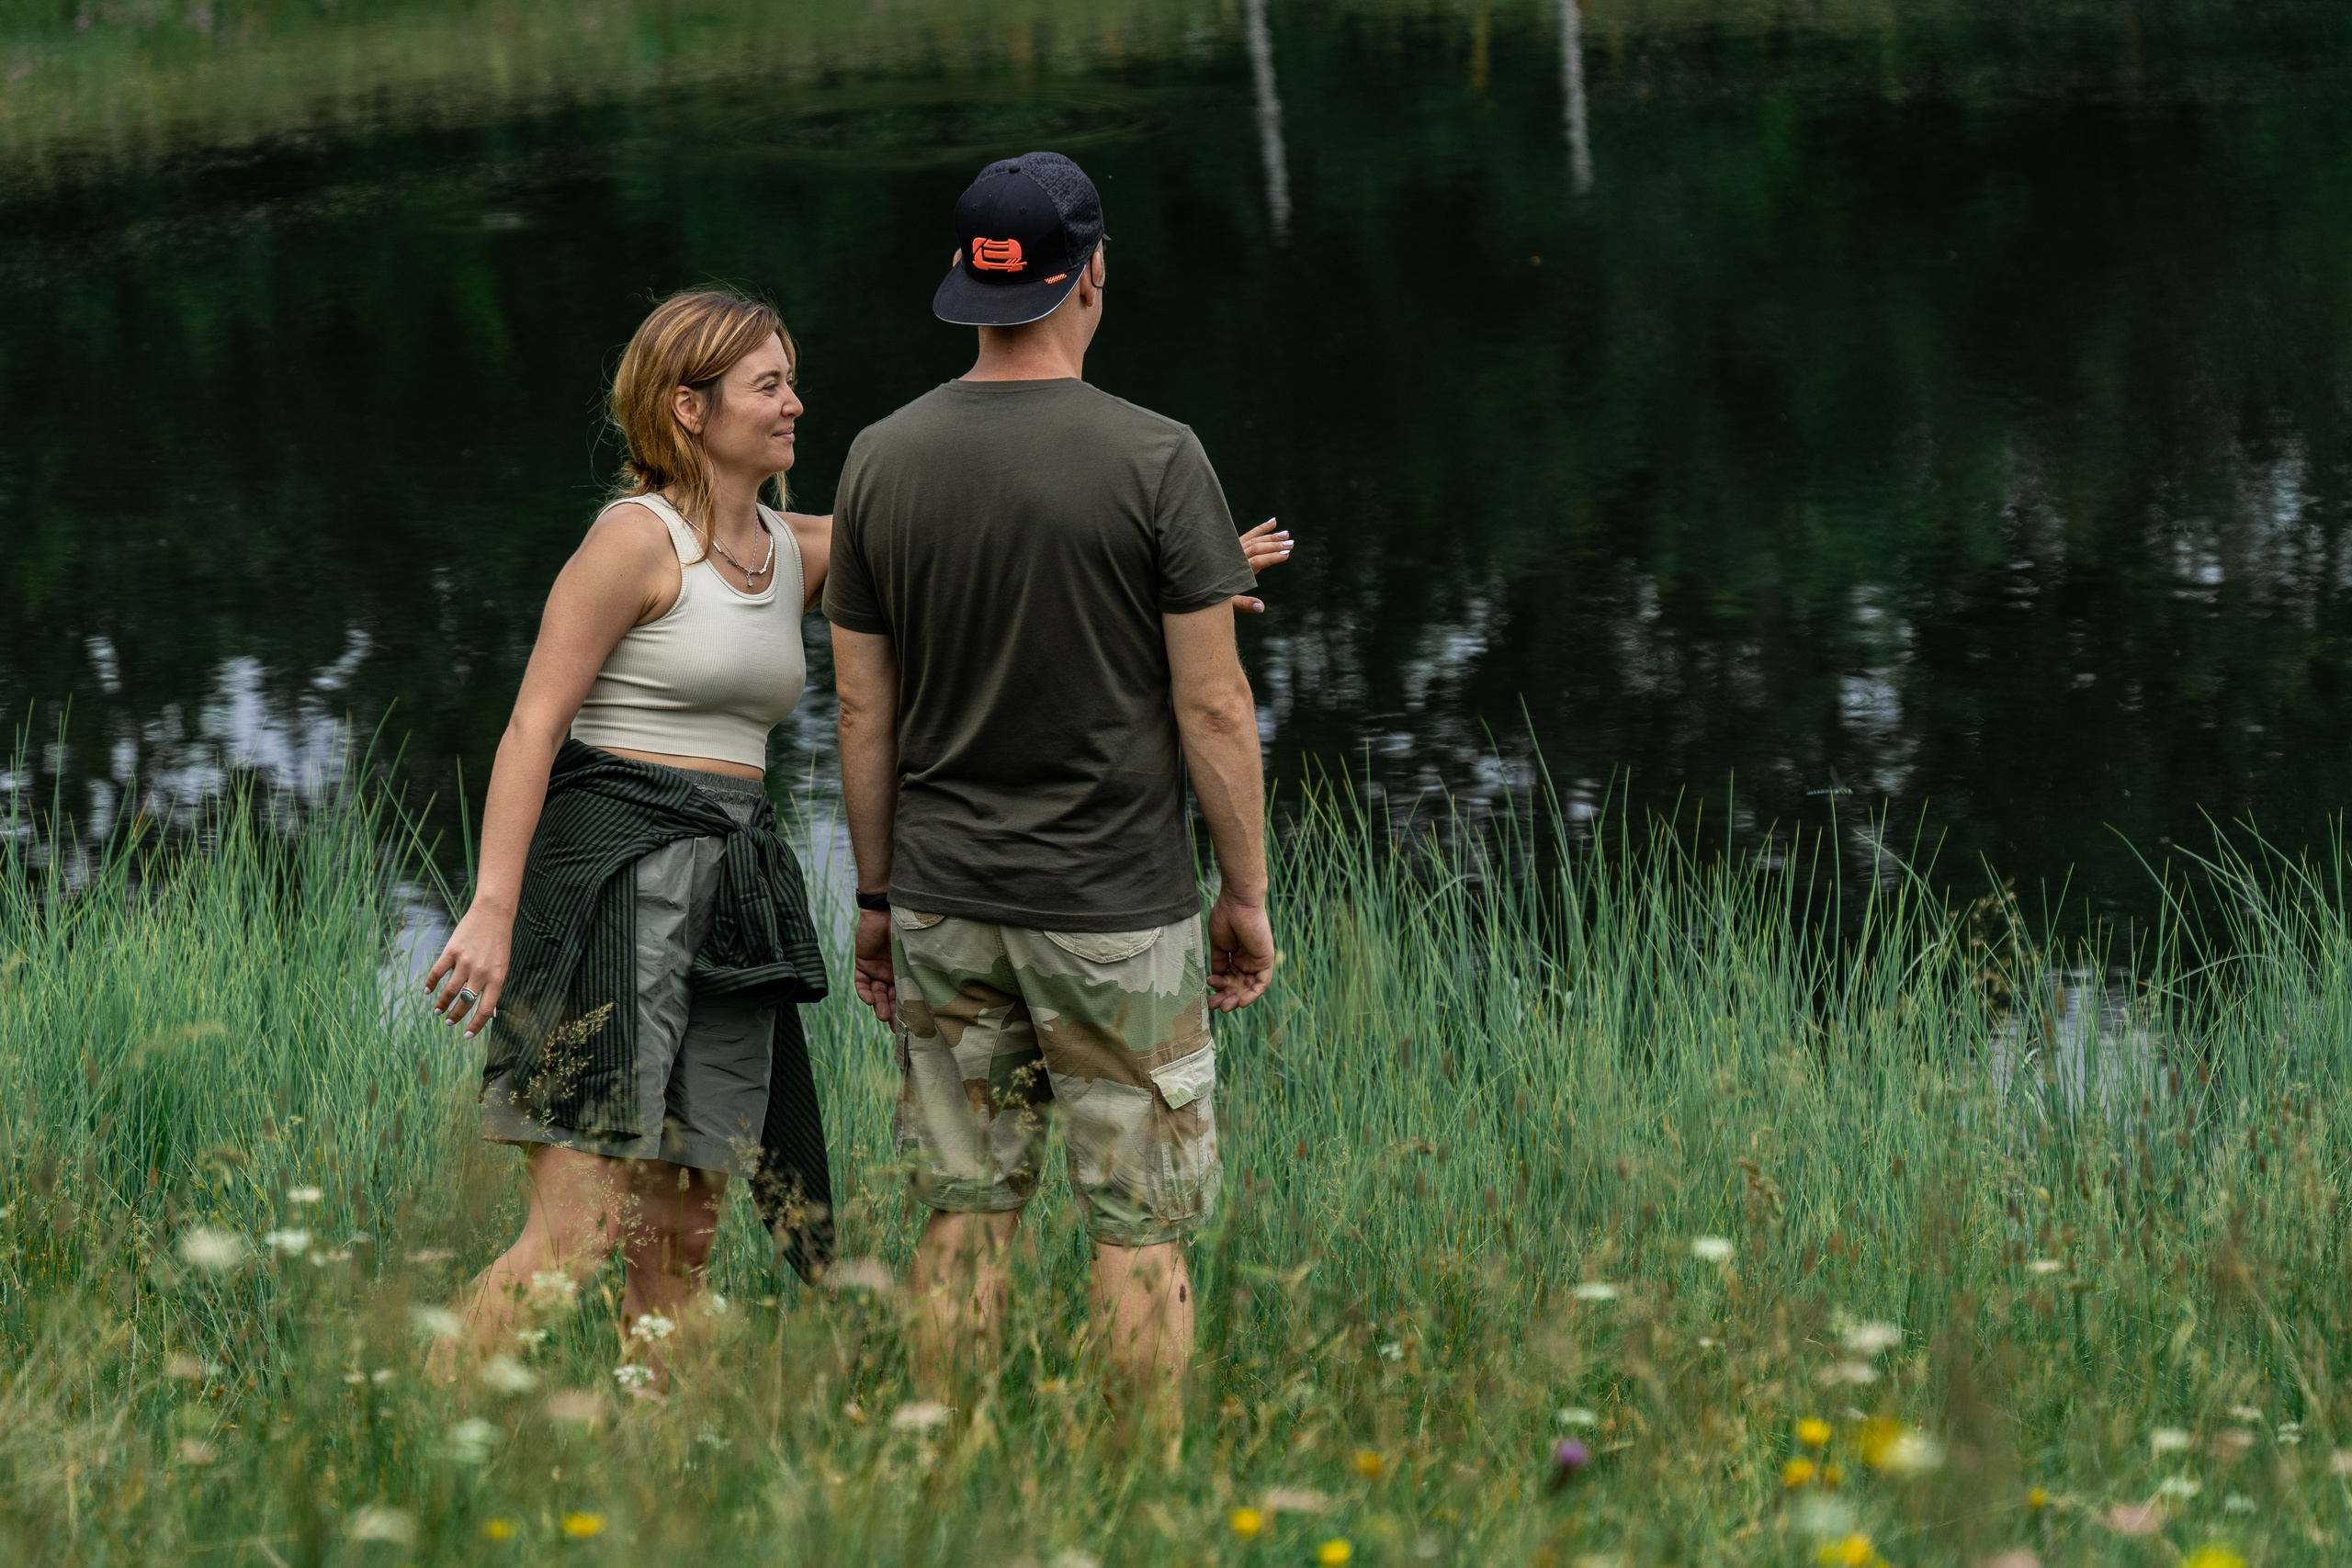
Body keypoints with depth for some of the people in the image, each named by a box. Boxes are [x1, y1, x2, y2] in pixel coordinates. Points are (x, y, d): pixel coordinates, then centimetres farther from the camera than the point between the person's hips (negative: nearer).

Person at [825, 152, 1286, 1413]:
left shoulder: (883, 460, 0)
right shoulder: (1156, 461, -12)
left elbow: (863, 711, 4)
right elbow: (1214, 707, -10)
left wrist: (876, 898, 14)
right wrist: (1247, 893, 1)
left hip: (943, 902, 4)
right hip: (1118, 913, -4)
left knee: (962, 1217, 10)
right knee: (1140, 1224, 3)